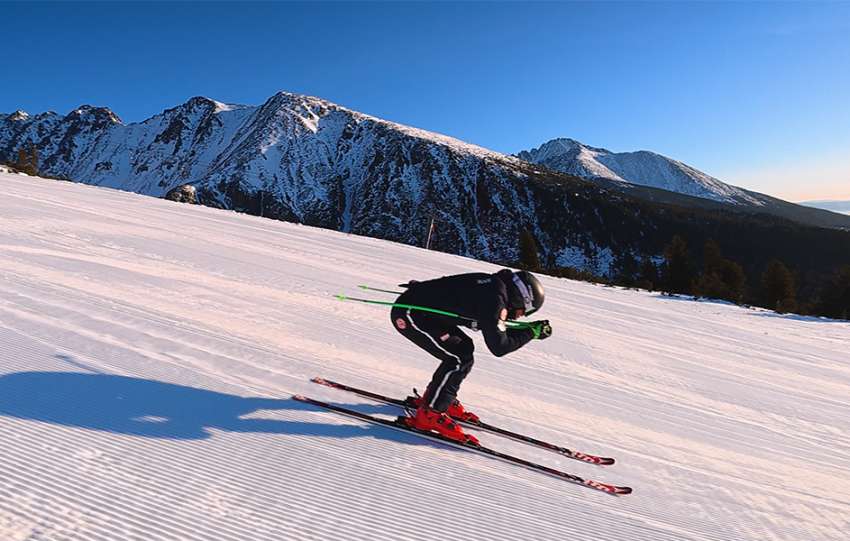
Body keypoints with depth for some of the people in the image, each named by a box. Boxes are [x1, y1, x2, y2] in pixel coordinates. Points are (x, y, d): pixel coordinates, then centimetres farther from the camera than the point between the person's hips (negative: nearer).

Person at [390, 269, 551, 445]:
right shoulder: (493, 299, -21)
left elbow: (494, 331, 20)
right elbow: (498, 347, -18)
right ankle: (429, 415, -3)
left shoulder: (494, 285, 7)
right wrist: (532, 332, -9)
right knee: (459, 359, -11)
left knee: (465, 347, 13)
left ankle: (432, 397, 25)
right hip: (407, 314, -10)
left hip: (424, 311, 10)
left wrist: (528, 329, 11)